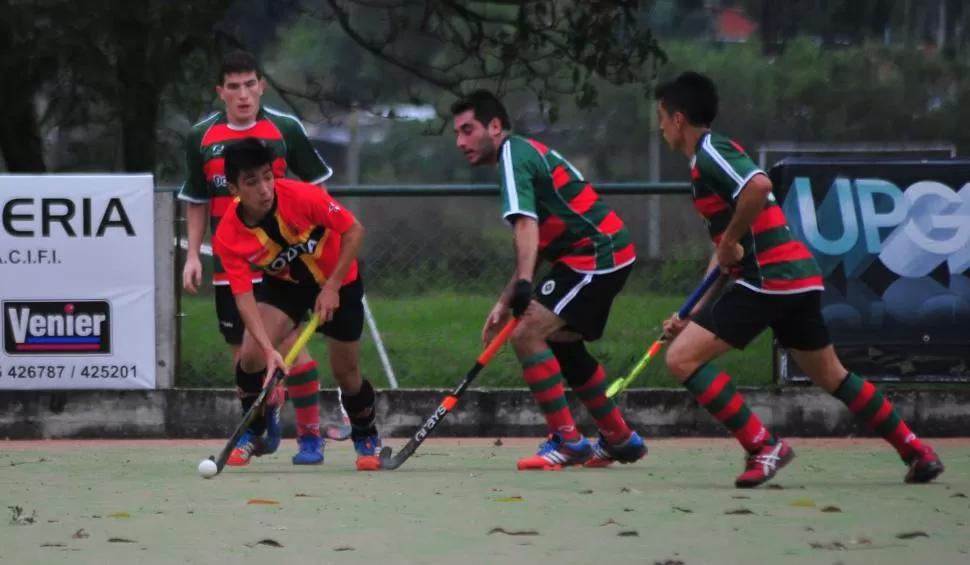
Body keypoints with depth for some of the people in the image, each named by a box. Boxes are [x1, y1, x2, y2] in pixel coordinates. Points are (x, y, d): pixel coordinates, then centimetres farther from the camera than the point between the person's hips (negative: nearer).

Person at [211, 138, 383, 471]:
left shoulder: (302, 197, -34)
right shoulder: (228, 237, -27)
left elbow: (354, 231, -21)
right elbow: (244, 296, -29)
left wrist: (332, 287, -23)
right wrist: (269, 349, -42)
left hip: (337, 282, -1)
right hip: (284, 283, 1)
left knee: (346, 374, 4)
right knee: (251, 353, -18)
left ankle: (367, 438, 33)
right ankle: (252, 433, 6)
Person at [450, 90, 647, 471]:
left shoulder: (514, 156, -12)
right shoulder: (526, 154, 18)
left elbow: (526, 225, -29)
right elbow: (534, 248, 22)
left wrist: (523, 287, -41)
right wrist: (505, 303, 19)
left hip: (598, 255, -11)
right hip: (607, 252, 11)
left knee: (527, 335, -17)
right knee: (561, 343, 24)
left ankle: (568, 443, -15)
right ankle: (621, 440, 34)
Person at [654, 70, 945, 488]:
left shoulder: (710, 152, -7)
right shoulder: (707, 160, 22)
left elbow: (759, 185, -30)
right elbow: (726, 257, 25)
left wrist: (730, 239, -17)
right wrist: (694, 317, 20)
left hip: (770, 278, -10)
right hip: (800, 277, 10)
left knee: (682, 357, -10)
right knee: (831, 376, 20)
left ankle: (764, 448, -11)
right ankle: (918, 453, 24)